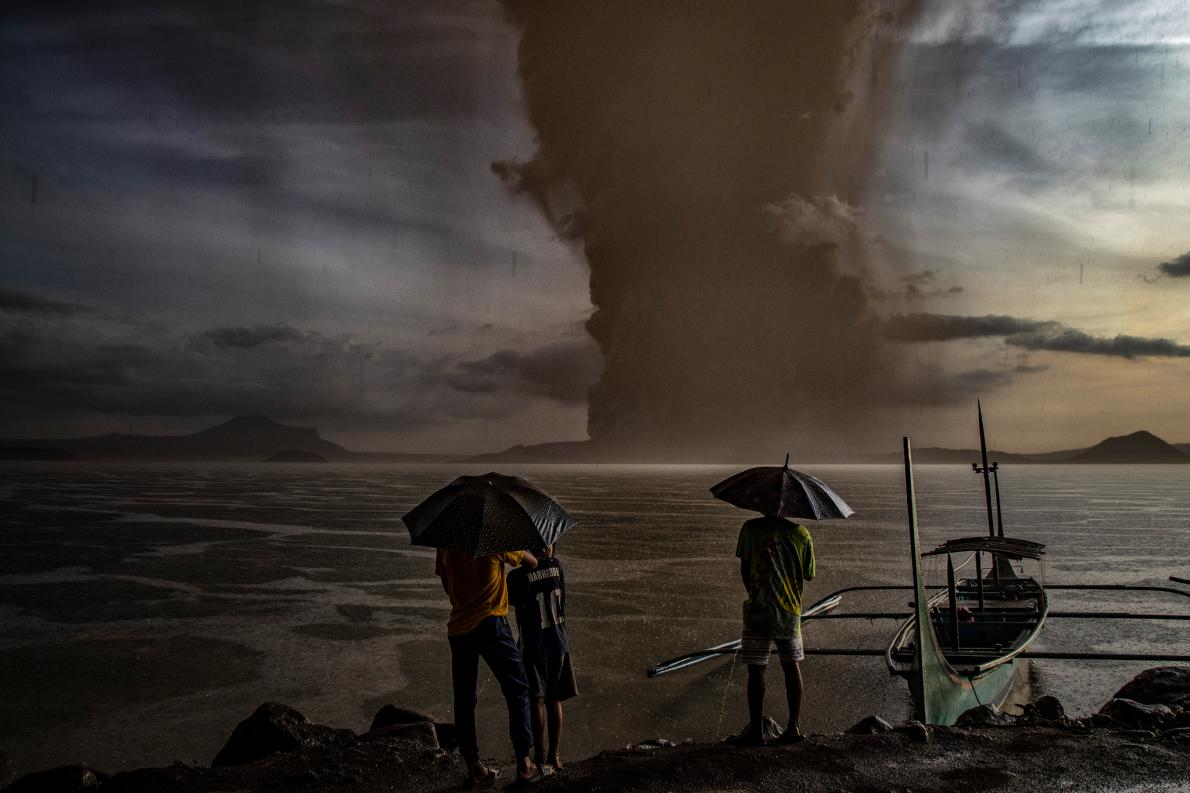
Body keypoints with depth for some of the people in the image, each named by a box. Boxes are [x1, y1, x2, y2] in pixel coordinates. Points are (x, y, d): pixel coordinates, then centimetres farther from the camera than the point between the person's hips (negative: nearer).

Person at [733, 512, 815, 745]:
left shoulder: (751, 528, -7)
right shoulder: (801, 533, 0)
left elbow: (744, 569, -1)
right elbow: (809, 575, 7)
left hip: (759, 611, -3)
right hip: (791, 612, 3)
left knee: (756, 669, 3)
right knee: (792, 666, 14)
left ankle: (756, 730, 6)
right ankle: (793, 727, 16)